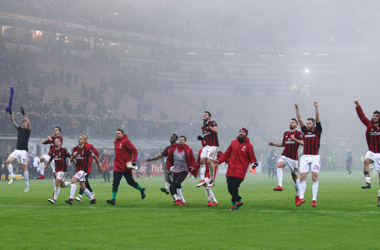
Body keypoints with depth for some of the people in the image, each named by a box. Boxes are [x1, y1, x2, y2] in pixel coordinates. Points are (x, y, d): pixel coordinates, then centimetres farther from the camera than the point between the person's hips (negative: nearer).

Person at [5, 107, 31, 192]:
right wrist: (11, 114, 3)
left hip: (23, 151, -6)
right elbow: (13, 122, 13)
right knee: (8, 161, -11)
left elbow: (28, 123, -19)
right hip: (17, 150, 6)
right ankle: (12, 177, 0)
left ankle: (27, 184, 4)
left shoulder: (28, 130, -1)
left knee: (24, 167, -4)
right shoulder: (19, 129, 15)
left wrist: (24, 114, -25)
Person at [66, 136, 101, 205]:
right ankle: (92, 199, 24)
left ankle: (71, 199, -25)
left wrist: (99, 167, 5)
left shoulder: (86, 149, -12)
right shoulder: (75, 149, 8)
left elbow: (95, 157, -3)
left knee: (73, 181, -22)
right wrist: (73, 156, -13)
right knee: (83, 187, 10)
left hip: (83, 170, -7)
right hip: (78, 170, 7)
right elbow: (71, 159, 11)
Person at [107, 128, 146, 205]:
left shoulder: (126, 141, -14)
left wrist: (133, 162, -21)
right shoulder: (115, 142, 11)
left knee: (130, 182, 6)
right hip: (117, 166, 6)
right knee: (115, 183, -3)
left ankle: (141, 190, 31)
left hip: (126, 167, -6)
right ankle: (113, 199, -4)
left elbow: (135, 151, -15)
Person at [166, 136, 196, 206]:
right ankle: (183, 201, 12)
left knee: (177, 183, -24)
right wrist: (168, 168, 8)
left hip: (183, 170, -5)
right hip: (175, 171, 5)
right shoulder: (173, 149, 2)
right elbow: (169, 159, 13)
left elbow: (192, 160, 3)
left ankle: (179, 199, -12)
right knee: (175, 186, 1)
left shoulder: (188, 150, -7)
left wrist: (192, 166, -14)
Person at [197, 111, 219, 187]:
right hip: (206, 146, 7)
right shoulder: (203, 127, 20)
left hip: (213, 145, -7)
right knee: (202, 160, -6)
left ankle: (212, 180, -6)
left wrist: (208, 126, -19)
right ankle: (203, 179, -1)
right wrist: (201, 138, 7)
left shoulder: (212, 123, -2)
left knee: (209, 161, -17)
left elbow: (216, 131, -20)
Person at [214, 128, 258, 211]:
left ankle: (234, 204, -1)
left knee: (234, 186, -15)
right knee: (230, 188, -1)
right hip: (230, 170, 4)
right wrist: (219, 161, 7)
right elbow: (227, 154, 18)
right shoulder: (233, 143, 14)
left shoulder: (248, 146, 3)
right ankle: (239, 200, 21)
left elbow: (252, 158, 3)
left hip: (240, 171, -4)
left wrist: (254, 163, -18)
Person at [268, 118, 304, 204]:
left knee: (294, 176, 5)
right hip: (285, 155, 4)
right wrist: (273, 144, 17)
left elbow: (303, 143, -14)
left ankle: (298, 195, 21)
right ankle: (280, 185, -39)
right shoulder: (286, 133, 16)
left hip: (293, 157, -4)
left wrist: (295, 139, -24)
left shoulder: (298, 134, -2)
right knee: (279, 165, -29)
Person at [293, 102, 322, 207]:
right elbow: (300, 119, 11)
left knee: (314, 178, -7)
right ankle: (301, 198, 4)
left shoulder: (317, 131, 5)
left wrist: (316, 107, -15)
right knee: (302, 177, -2)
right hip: (305, 157, 3)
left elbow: (317, 119, -6)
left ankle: (314, 199, -5)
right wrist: (297, 108, 4)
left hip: (315, 157, -3)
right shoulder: (305, 131, 13)